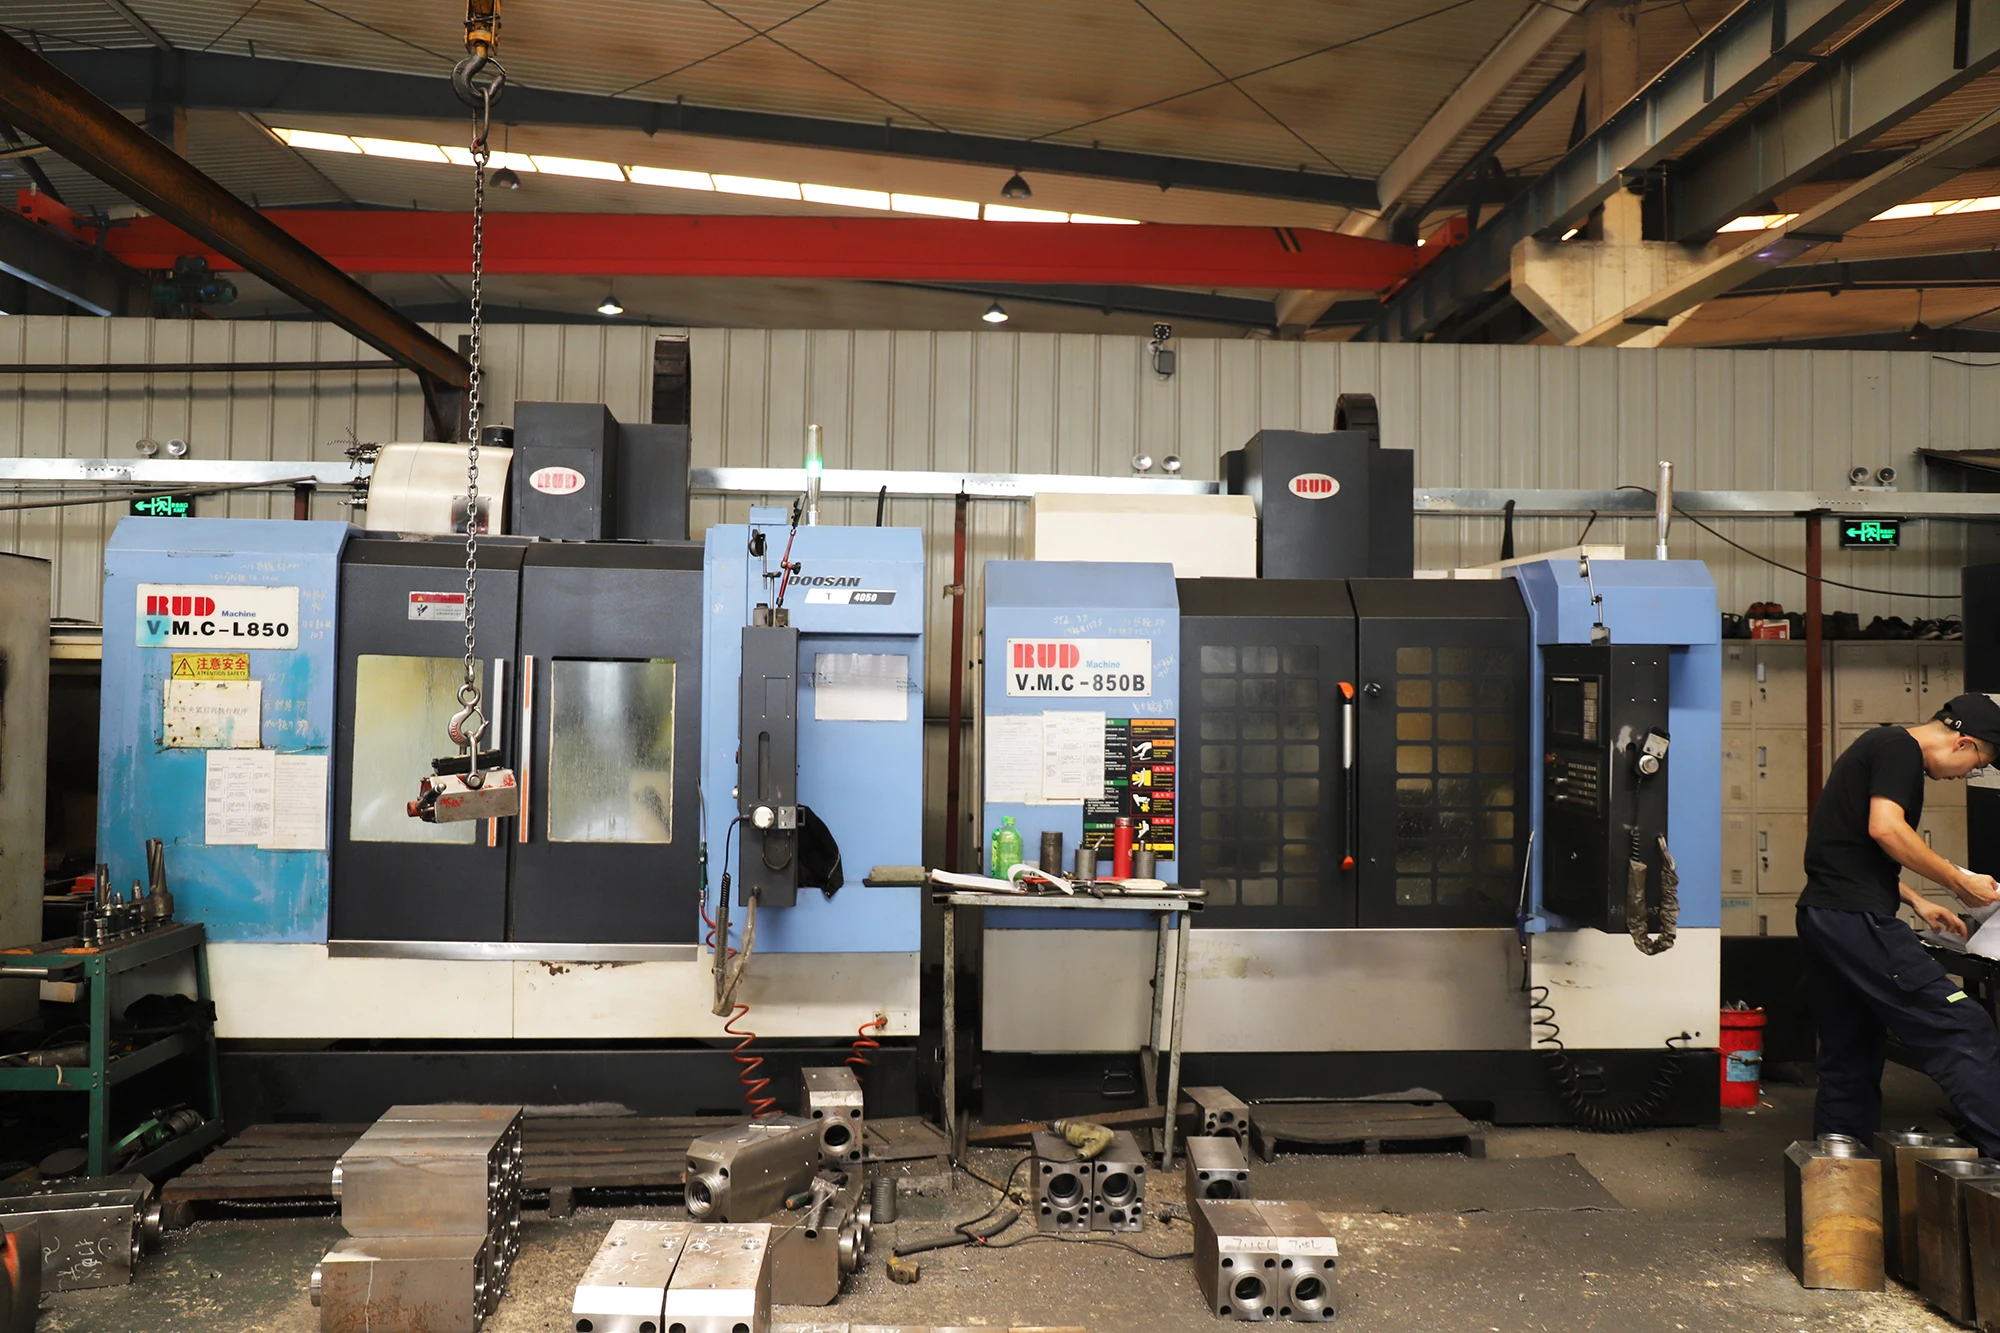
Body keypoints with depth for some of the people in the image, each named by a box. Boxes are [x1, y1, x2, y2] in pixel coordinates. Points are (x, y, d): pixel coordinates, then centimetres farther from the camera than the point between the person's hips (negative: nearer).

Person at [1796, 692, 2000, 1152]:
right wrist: (1960, 882, -12)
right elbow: (1885, 828, -20)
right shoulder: (1901, 747, -5)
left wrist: (1915, 901, 27)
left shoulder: (1879, 746, 25)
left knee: (1850, 1058, 14)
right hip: (1855, 918, -10)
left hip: (1821, 916, 10)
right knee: (1961, 1030, -13)